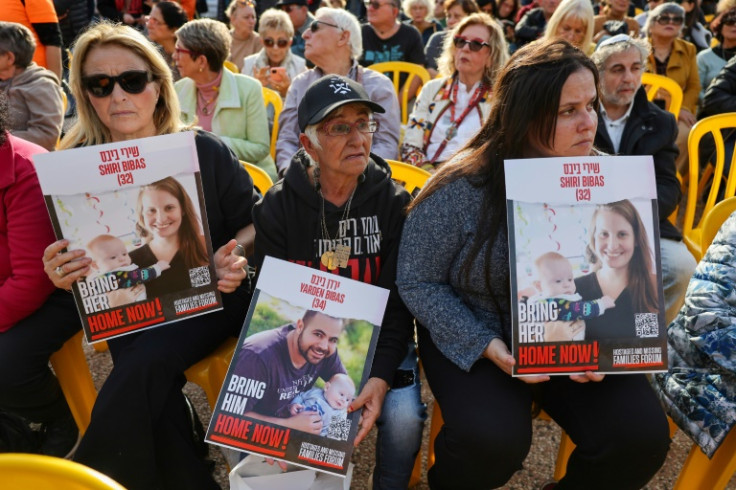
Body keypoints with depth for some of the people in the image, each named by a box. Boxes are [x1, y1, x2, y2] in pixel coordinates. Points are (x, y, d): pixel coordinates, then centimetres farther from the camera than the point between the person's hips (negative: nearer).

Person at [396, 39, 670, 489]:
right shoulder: (461, 188, -17)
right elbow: (417, 282, -11)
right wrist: (489, 347, -21)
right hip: (472, 338, -3)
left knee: (641, 436, -16)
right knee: (493, 439, -29)